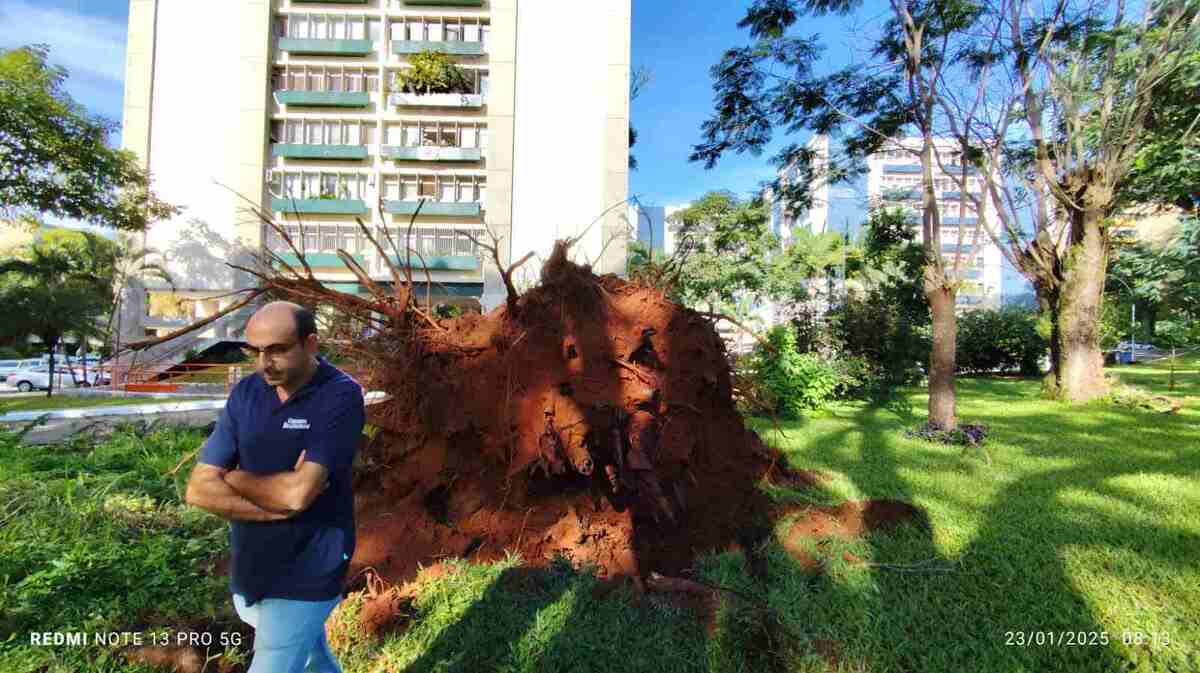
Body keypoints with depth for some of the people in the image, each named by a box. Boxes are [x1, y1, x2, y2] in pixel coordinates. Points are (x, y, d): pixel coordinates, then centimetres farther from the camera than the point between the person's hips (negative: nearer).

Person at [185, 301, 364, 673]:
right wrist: (277, 507, -18)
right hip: (248, 572, 6)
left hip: (305, 579, -6)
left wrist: (234, 478, -9)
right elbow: (200, 489, -5)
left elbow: (299, 491, -26)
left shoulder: (340, 396, -20)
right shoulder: (245, 392, -3)